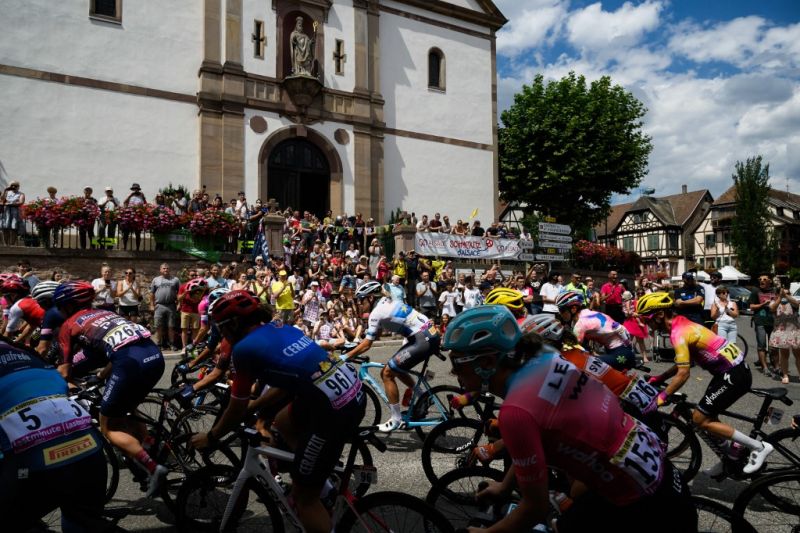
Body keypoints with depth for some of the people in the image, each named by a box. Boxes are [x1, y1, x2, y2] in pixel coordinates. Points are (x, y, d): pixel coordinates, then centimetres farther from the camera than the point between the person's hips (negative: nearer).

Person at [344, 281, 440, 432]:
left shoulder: (376, 312, -11)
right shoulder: (386, 302, 17)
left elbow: (366, 345, -11)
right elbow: (376, 336, 23)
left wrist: (344, 357, -2)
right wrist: (355, 347, 24)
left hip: (424, 340, -10)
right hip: (430, 335, 10)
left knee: (387, 373, -3)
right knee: (397, 367, 24)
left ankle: (396, 420, 3)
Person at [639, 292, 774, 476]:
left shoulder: (678, 333, -21)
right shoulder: (682, 324, 10)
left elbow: (683, 374, -24)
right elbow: (683, 363, 17)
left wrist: (661, 397, -18)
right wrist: (659, 378, 15)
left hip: (734, 375, -10)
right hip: (733, 368, 10)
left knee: (700, 419, -5)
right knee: (708, 415, 17)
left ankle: (758, 447, 3)